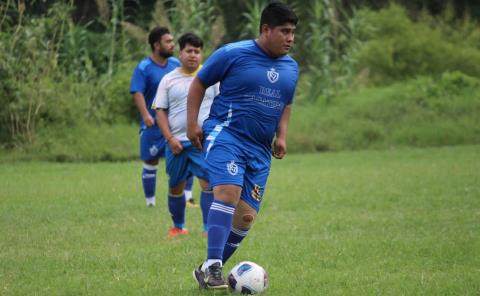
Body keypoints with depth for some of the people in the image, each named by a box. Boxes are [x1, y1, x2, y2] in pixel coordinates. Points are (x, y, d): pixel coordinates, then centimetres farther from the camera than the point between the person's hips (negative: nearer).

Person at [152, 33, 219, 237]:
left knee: (209, 182, -14)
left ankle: (209, 228, -10)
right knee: (176, 186, 10)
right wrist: (170, 138, -6)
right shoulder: (169, 80, 6)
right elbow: (160, 111, 5)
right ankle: (178, 227, 27)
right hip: (176, 142, 2)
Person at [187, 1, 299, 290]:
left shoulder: (291, 67, 12)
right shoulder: (233, 54, -6)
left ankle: (207, 271, 15)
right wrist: (192, 123, -4)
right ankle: (213, 266, -29)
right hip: (225, 135, -6)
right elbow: (198, 84, 3)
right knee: (229, 191, -29)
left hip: (260, 149, 6)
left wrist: (282, 136, 13)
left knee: (246, 216, 1)